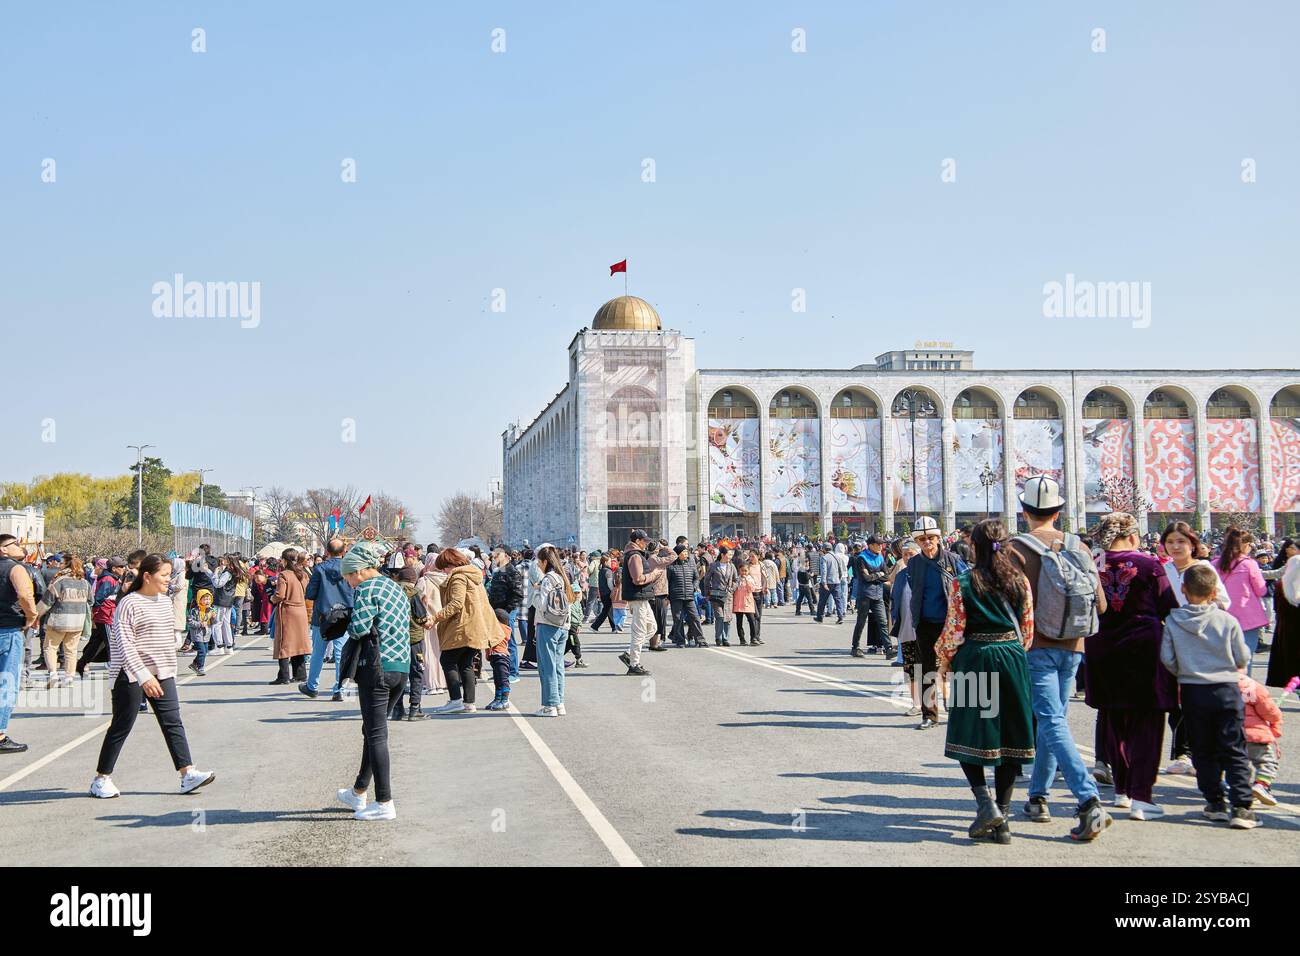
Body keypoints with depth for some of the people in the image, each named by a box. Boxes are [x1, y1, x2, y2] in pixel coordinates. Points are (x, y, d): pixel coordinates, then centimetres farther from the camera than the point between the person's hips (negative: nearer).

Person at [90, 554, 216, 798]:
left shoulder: (165, 601, 11)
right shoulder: (129, 604, -13)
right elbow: (124, 644, -19)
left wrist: (169, 669, 23)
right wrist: (144, 676, -26)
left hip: (162, 674, 7)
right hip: (132, 675, -7)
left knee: (173, 722, 0)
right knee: (122, 726, 1)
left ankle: (188, 774, -2)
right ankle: (101, 779, 13)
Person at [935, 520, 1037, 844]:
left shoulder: (963, 582, -8)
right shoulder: (1020, 581, 1)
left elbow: (954, 630, -7)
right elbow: (1028, 629, 6)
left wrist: (944, 660, 9)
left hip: (974, 659, -3)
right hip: (1012, 659, 3)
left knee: (968, 736, 8)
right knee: (1007, 736, 8)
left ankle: (985, 802, -11)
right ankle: (1002, 819, 9)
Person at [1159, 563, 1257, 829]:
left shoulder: (1173, 621, -6)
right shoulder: (1227, 621, -8)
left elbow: (1167, 658, -5)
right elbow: (1243, 659, -1)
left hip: (1193, 692, 1)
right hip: (1227, 689, -1)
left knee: (1204, 752, 13)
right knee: (1235, 751, 3)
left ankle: (1215, 803, 15)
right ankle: (1241, 807, -3)